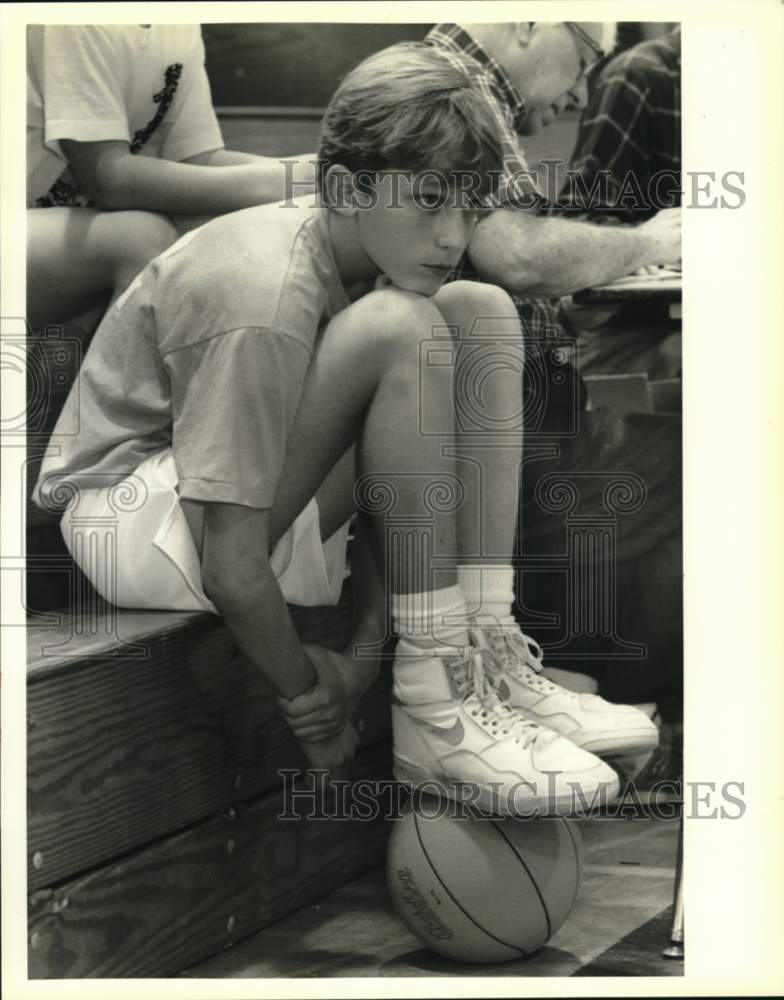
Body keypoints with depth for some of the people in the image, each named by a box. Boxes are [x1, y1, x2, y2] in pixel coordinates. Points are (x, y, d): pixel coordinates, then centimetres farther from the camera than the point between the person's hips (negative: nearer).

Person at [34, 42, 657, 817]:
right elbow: (231, 572, -30)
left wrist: (367, 646, -11)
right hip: (130, 512, -9)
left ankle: (486, 657, -9)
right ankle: (436, 707, -23)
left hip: (251, 479, 9)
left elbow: (394, 494, 0)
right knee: (398, 330, -29)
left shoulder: (350, 256, -4)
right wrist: (308, 695, -15)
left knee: (482, 313, -2)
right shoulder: (263, 304, -30)